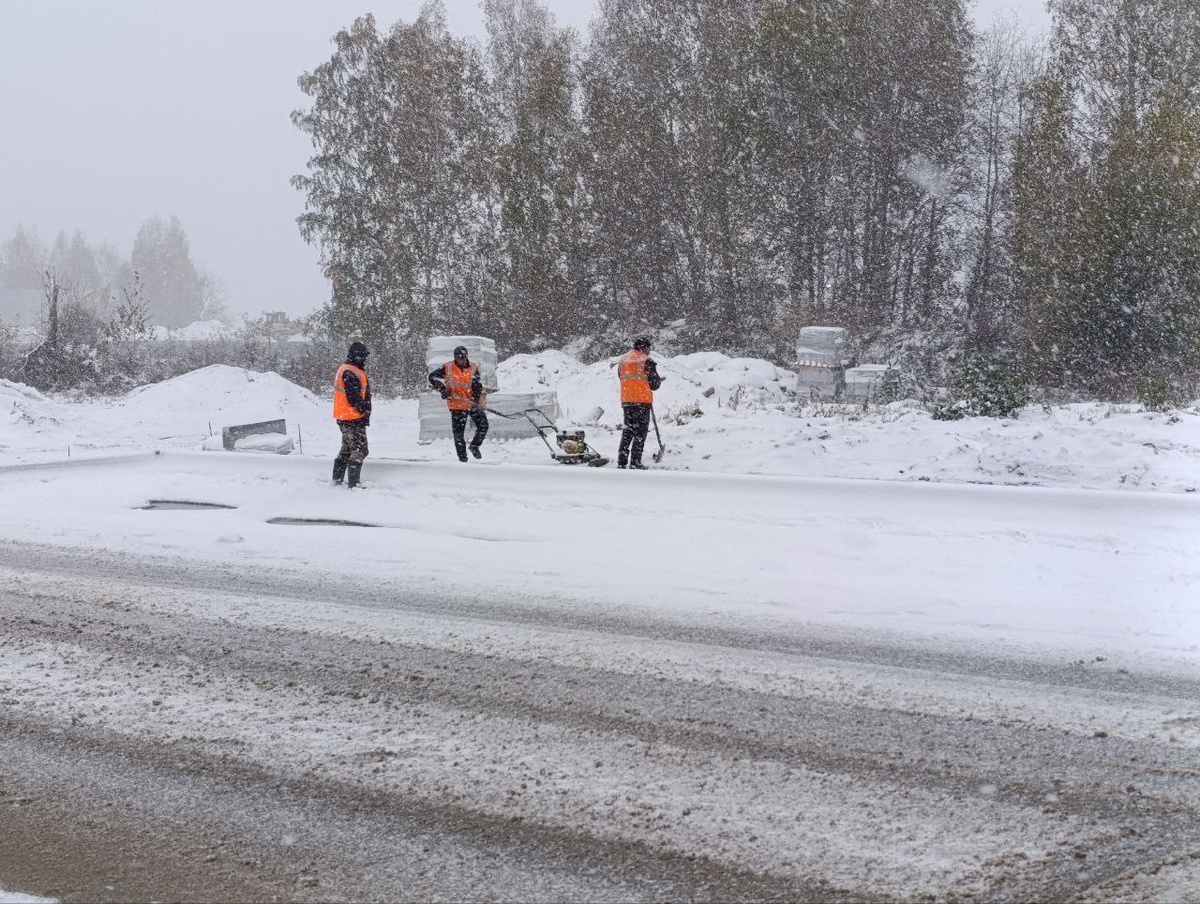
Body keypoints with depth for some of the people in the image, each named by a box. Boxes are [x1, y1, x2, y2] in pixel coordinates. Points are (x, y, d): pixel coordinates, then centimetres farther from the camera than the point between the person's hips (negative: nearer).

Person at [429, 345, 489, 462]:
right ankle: (462, 456, 12)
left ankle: (474, 446, 19)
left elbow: (477, 386, -9)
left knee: (483, 426, -6)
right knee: (458, 432, -2)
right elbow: (432, 376, 4)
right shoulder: (447, 368, -1)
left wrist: (476, 400, -25)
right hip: (457, 404, -1)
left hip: (473, 403, 1)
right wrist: (442, 389, -9)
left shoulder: (474, 368, -2)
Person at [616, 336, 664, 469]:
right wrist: (659, 380, 15)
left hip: (626, 401, 6)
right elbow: (655, 384, -7)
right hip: (643, 400, -6)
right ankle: (635, 463, -5)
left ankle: (622, 461, 12)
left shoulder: (623, 360, 9)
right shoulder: (647, 361, -10)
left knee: (628, 430, 15)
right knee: (640, 432, -1)